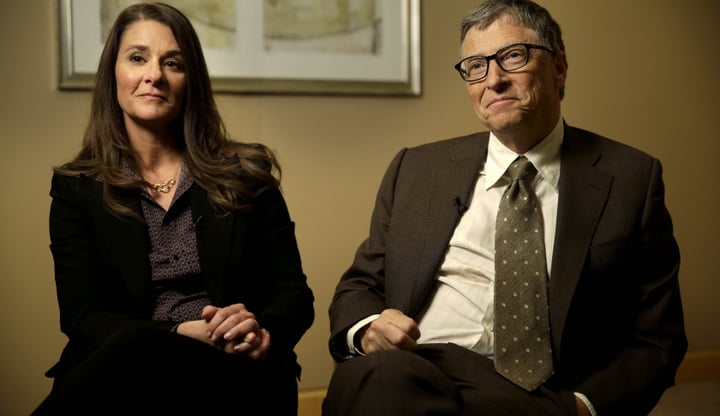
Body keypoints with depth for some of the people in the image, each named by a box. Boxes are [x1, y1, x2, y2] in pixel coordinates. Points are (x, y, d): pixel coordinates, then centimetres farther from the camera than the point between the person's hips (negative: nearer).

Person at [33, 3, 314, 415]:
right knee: (134, 350, -36)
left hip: (233, 376, 0)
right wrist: (187, 333, -18)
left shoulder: (246, 173, 11)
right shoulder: (76, 188, 10)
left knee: (138, 353, -34)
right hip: (124, 370, 1)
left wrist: (261, 334, -16)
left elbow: (294, 293, 9)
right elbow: (83, 318, 0)